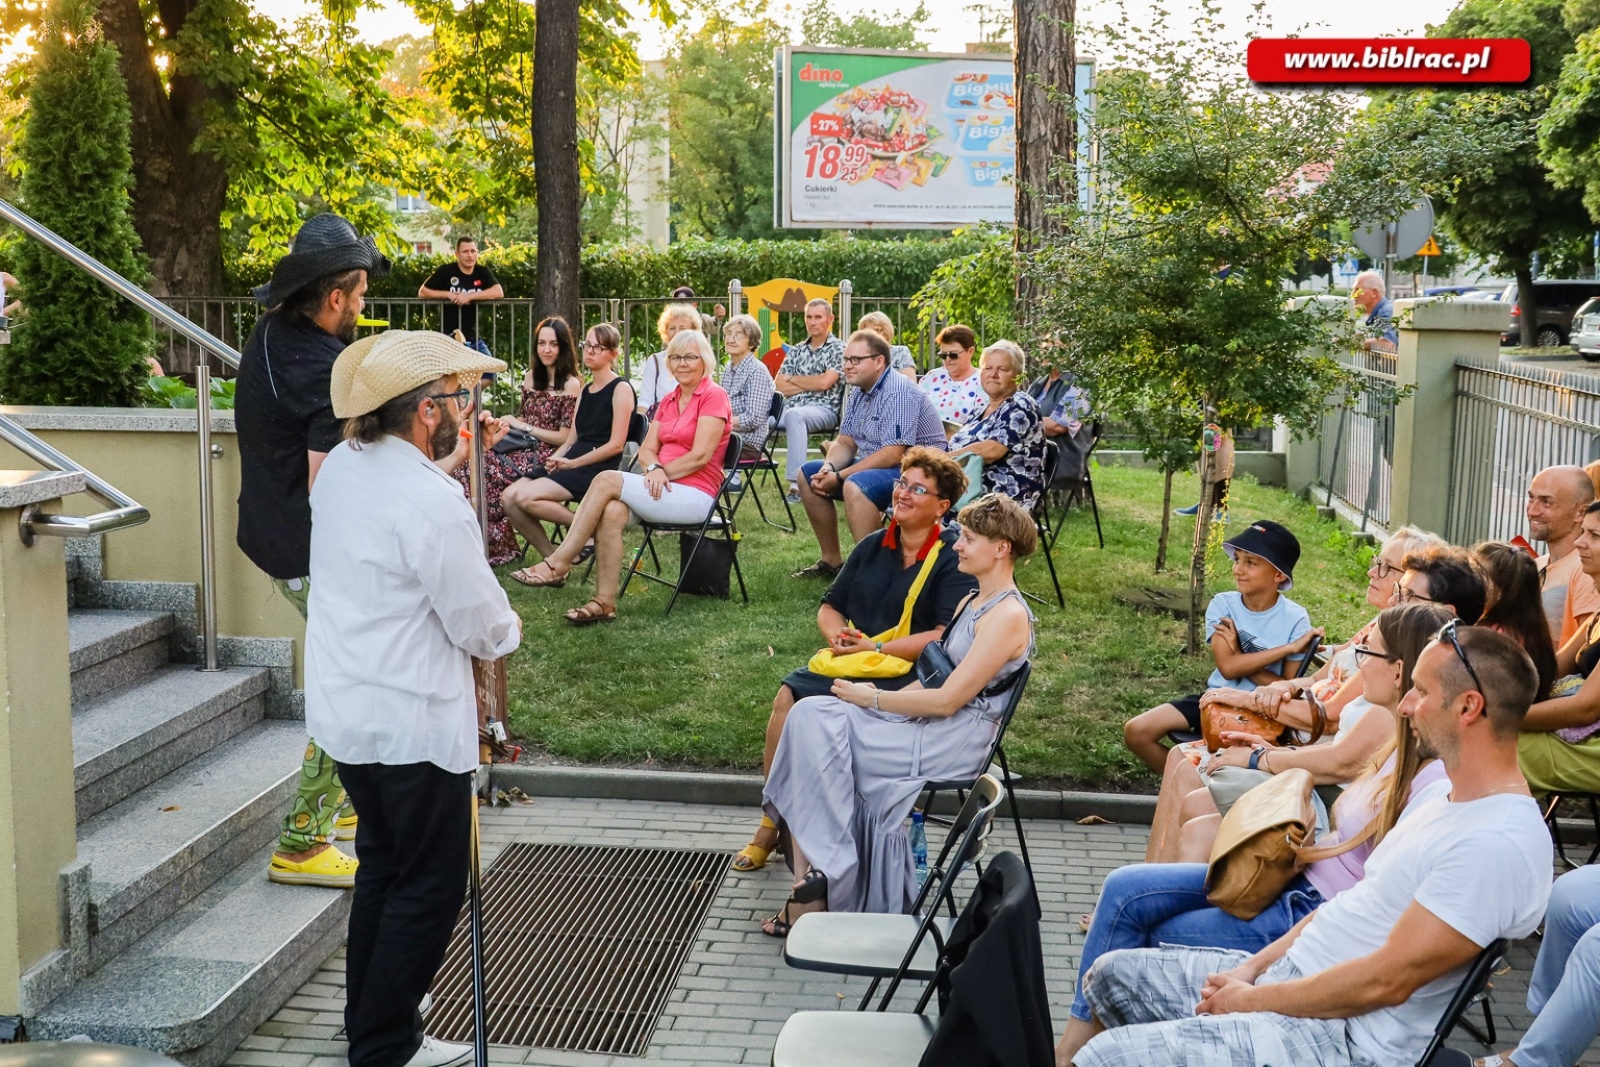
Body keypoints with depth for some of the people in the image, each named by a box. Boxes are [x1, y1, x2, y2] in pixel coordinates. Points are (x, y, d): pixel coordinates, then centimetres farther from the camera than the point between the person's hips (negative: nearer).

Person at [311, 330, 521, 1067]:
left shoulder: (340, 467, 1)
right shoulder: (434, 504, -25)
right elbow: (482, 627, -17)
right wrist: (510, 629, 4)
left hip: (344, 708, 9)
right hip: (412, 721, -9)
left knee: (382, 862, 25)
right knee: (429, 886, 7)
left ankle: (372, 1007, 40)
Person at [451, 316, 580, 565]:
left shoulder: (571, 384, -7)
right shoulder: (532, 376, 15)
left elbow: (565, 437, -11)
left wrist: (525, 427, -10)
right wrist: (506, 424, 2)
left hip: (546, 458, -7)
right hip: (524, 447, 7)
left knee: (484, 467, -24)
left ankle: (494, 546, -11)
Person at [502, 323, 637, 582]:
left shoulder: (621, 388, -5)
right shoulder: (584, 391, 20)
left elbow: (616, 445, -13)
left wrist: (572, 464, -13)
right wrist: (555, 458, -5)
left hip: (597, 469, -8)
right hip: (573, 463, 8)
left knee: (527, 497, -25)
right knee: (509, 497, -10)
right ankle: (552, 558, -2)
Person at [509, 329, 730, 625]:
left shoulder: (713, 396, -5)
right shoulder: (668, 401, 19)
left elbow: (700, 456, -14)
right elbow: (647, 449, 10)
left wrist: (660, 473, -12)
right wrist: (654, 469, -12)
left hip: (695, 495, -7)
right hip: (663, 489, 7)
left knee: (607, 480, -23)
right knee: (612, 511, -26)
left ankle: (558, 564, -20)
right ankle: (604, 602, -28)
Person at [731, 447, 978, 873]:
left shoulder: (954, 560, -6)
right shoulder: (872, 547, 16)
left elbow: (946, 637, -16)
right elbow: (829, 607, 21)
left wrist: (876, 649, -17)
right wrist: (838, 635, -3)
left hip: (909, 675, -6)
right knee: (788, 696, -19)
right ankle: (772, 820, -11)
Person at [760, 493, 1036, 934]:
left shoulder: (1007, 616, -14)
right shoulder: (972, 602, 17)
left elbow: (947, 700, -18)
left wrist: (870, 699, -10)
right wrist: (883, 698, 0)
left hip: (954, 743, -9)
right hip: (927, 723, 9)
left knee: (814, 727, -16)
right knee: (811, 713, -10)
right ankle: (811, 890, -11)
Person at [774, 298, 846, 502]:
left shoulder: (839, 349, 4)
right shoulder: (796, 350, 20)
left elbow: (824, 382, -10)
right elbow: (778, 386, 10)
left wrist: (793, 379, 4)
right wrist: (810, 384, -2)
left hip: (824, 409, -5)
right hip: (790, 408, 5)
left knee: (794, 415, -39)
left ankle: (797, 483, -43)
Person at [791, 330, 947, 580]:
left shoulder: (898, 393, -22)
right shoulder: (859, 391, 7)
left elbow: (893, 455, -28)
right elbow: (845, 442, 12)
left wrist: (840, 477, -24)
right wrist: (829, 467, -11)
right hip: (874, 465, 11)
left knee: (855, 485, -36)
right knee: (808, 474, 10)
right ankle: (831, 560, 14)